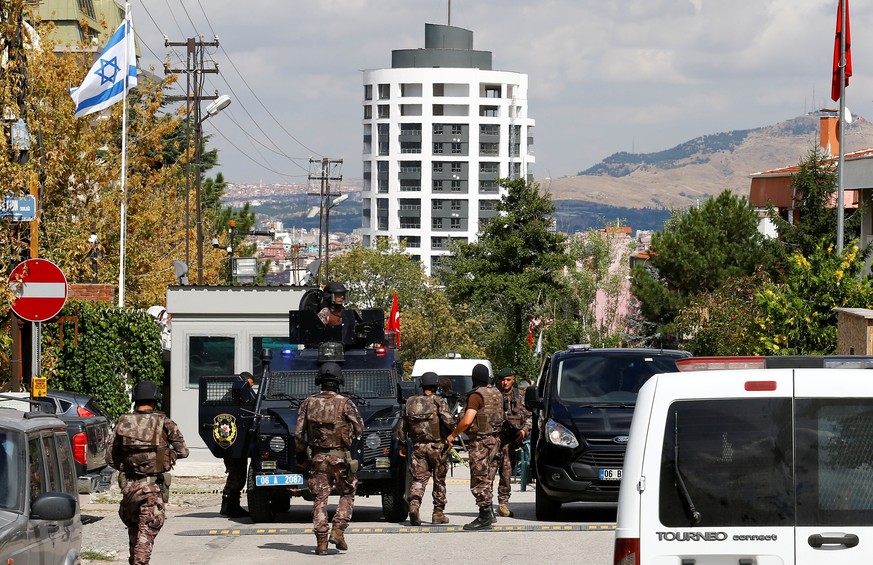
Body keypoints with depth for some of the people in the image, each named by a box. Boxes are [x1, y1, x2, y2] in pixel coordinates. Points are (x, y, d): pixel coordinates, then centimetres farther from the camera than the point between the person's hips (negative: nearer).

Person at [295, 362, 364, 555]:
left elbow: (299, 433, 1)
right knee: (347, 494, 16)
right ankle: (338, 530, 1)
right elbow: (359, 429, -1)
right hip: (340, 457, -2)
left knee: (319, 498, 6)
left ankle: (321, 542, 1)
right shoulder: (345, 403, -9)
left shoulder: (309, 403, -1)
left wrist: (300, 453, 15)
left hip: (318, 458, 2)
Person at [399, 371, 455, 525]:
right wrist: (452, 431, 3)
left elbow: (403, 427, 10)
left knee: (418, 479, 1)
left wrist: (403, 446, 20)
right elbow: (448, 421, -19)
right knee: (439, 480, 11)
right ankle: (438, 513, 15)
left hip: (418, 447, 2)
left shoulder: (410, 403, 6)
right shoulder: (438, 401, -8)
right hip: (438, 447, -2)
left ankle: (414, 504, -24)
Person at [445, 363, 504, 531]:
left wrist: (452, 435, -10)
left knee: (479, 480, -6)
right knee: (487, 479, 15)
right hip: (494, 439, 8)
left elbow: (467, 421, -21)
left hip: (480, 441, -8)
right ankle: (489, 514, 17)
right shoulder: (497, 394, 11)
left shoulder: (477, 396, -15)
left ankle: (485, 517, -10)